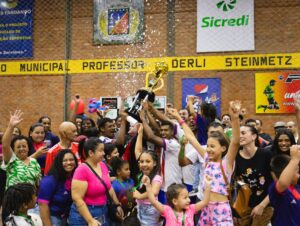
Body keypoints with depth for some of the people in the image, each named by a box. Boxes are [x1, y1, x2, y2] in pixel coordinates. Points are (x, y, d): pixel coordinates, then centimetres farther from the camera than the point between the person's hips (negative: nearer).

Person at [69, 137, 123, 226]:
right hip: (84, 214, -7)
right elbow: (77, 198, -22)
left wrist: (117, 205, 14)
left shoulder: (102, 165, 1)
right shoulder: (82, 170, -20)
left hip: (103, 213, 7)